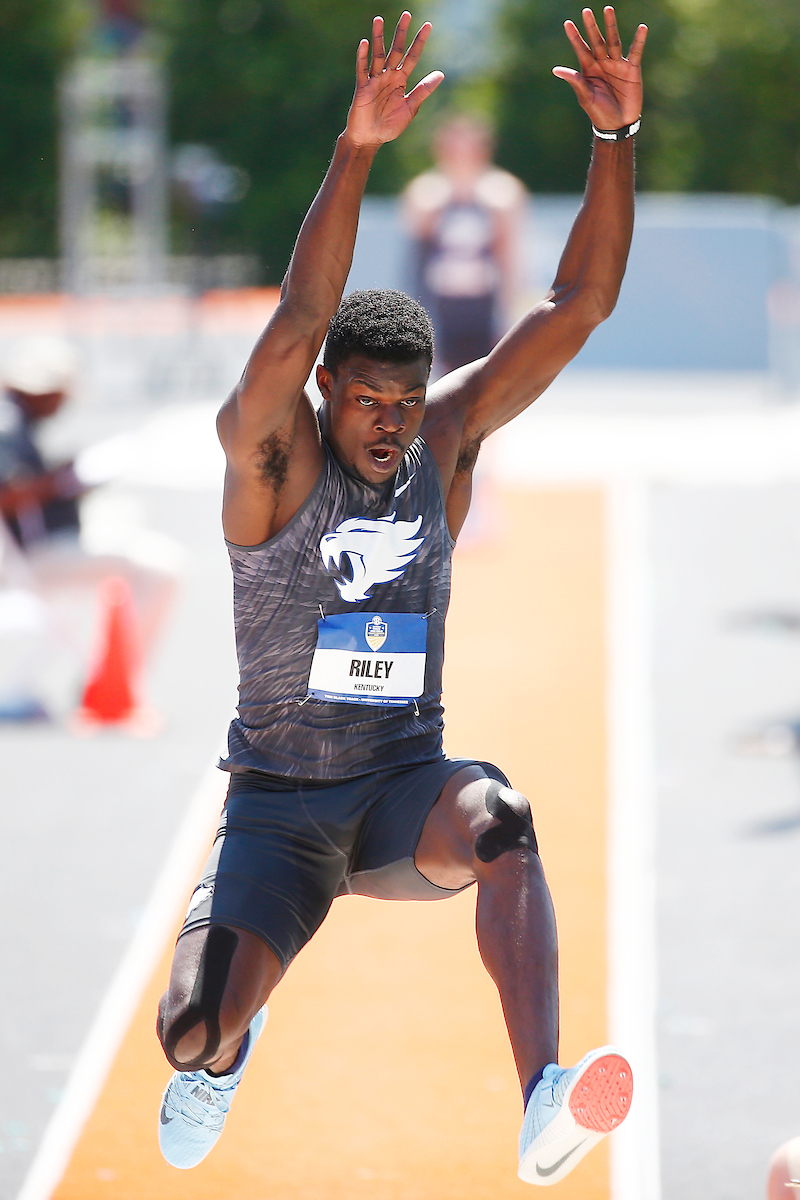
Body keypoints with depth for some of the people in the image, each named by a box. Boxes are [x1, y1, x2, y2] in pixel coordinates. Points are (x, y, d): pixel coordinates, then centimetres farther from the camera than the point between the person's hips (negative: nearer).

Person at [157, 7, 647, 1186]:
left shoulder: (447, 437, 0)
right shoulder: (270, 455, -10)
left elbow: (579, 303, -6)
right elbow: (297, 325, -30)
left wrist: (616, 139, -20)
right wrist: (357, 148, -43)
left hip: (404, 786, 1)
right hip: (278, 806, -1)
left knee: (497, 819, -36)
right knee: (190, 1037, -17)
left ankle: (545, 1105, -50)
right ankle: (225, 1051, 25)